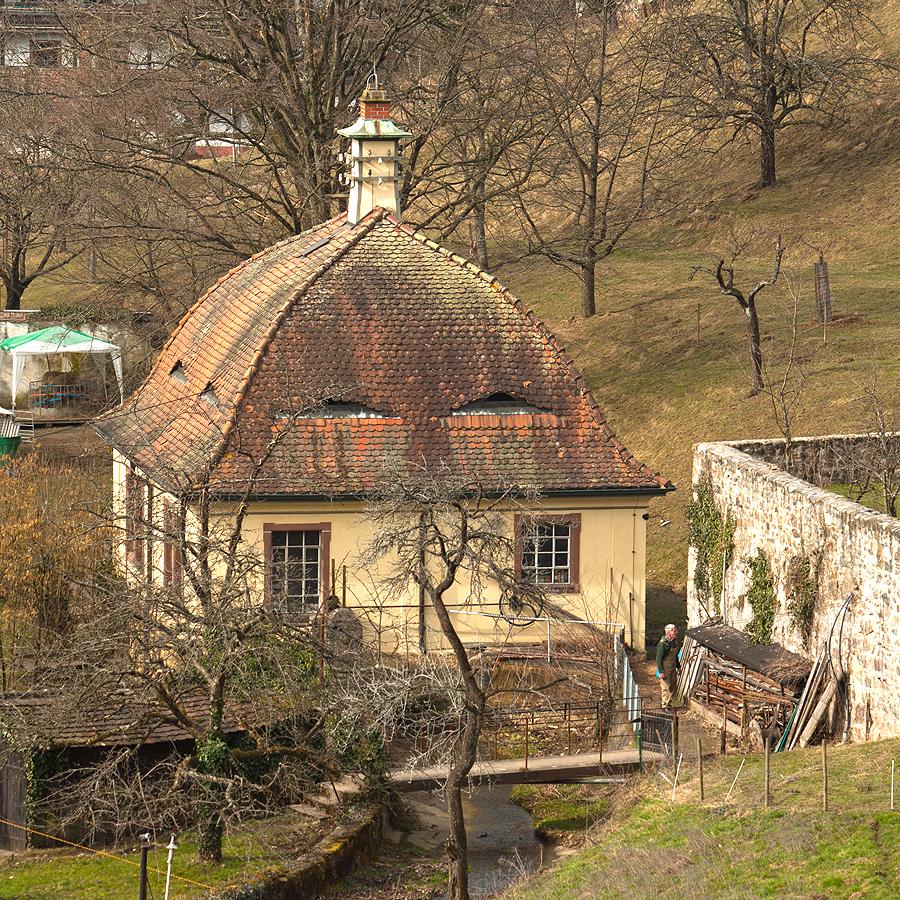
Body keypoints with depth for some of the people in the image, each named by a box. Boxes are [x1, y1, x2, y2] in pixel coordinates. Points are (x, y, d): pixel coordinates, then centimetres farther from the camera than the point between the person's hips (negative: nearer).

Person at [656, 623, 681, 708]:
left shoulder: (675, 642, 7)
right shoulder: (663, 644, -18)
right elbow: (659, 658, -17)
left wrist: (678, 667, 19)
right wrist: (661, 672, -20)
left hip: (673, 667, 7)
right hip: (665, 667, -7)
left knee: (672, 687, 11)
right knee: (666, 688, -5)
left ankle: (669, 703, 22)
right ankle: (665, 705, 1)